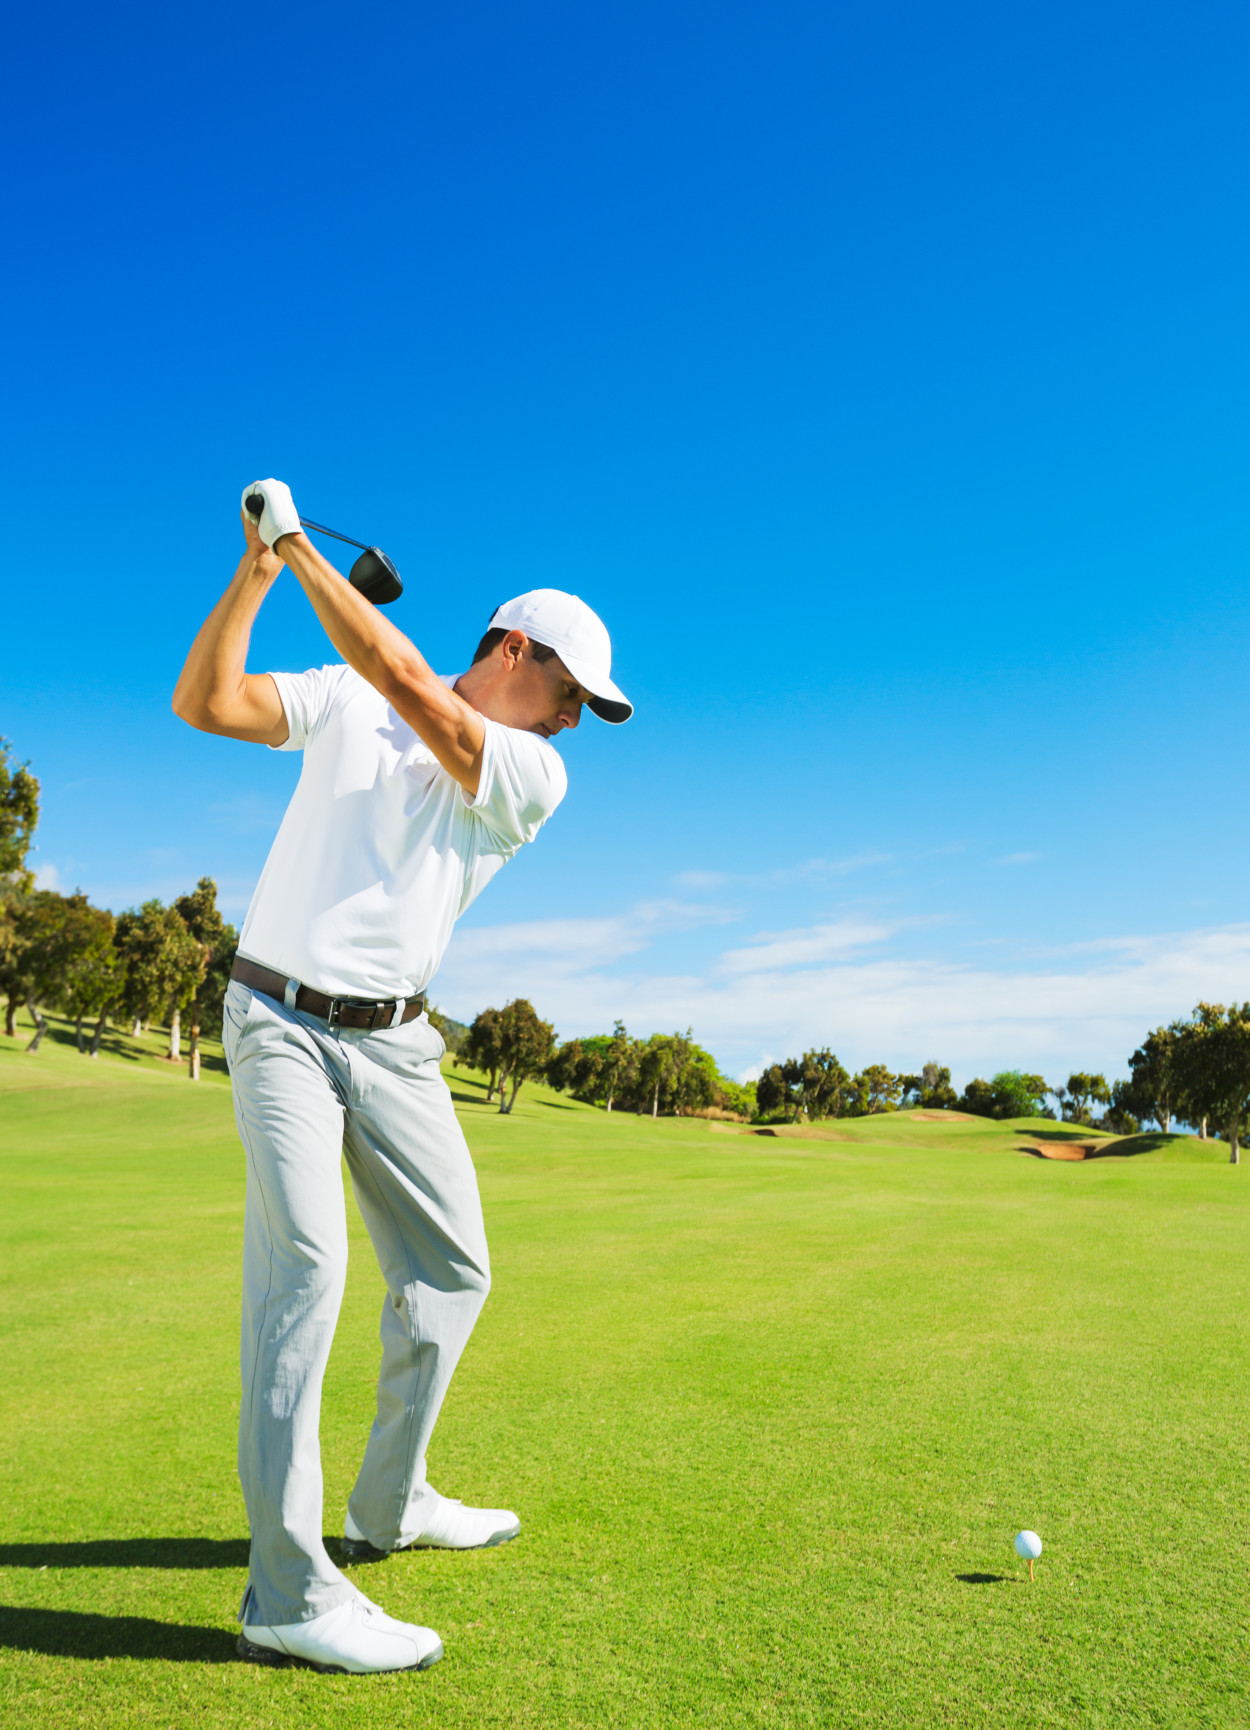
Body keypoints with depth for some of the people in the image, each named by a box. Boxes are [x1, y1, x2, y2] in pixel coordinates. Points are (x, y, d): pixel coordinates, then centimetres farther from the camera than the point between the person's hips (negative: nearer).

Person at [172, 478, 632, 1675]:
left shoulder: (535, 777, -2)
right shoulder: (340, 702, 2)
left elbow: (406, 684, -14)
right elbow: (204, 702, -5)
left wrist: (302, 547, -10)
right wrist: (255, 569, -14)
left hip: (393, 1040, 4)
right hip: (281, 1020, -3)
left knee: (450, 1268, 7)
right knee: (305, 1259, -18)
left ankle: (389, 1503, 28)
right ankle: (289, 1592, -13)